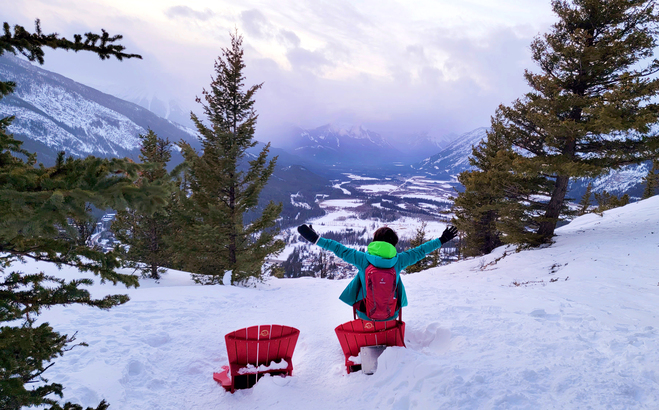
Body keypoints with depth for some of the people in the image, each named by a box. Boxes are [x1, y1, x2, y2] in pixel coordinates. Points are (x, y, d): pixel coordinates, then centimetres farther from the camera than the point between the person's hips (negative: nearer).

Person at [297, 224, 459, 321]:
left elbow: (339, 249, -13)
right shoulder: (399, 260, -16)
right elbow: (420, 251, -4)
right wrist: (442, 240, 10)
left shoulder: (363, 259, -19)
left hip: (365, 313, 0)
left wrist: (315, 239, -3)